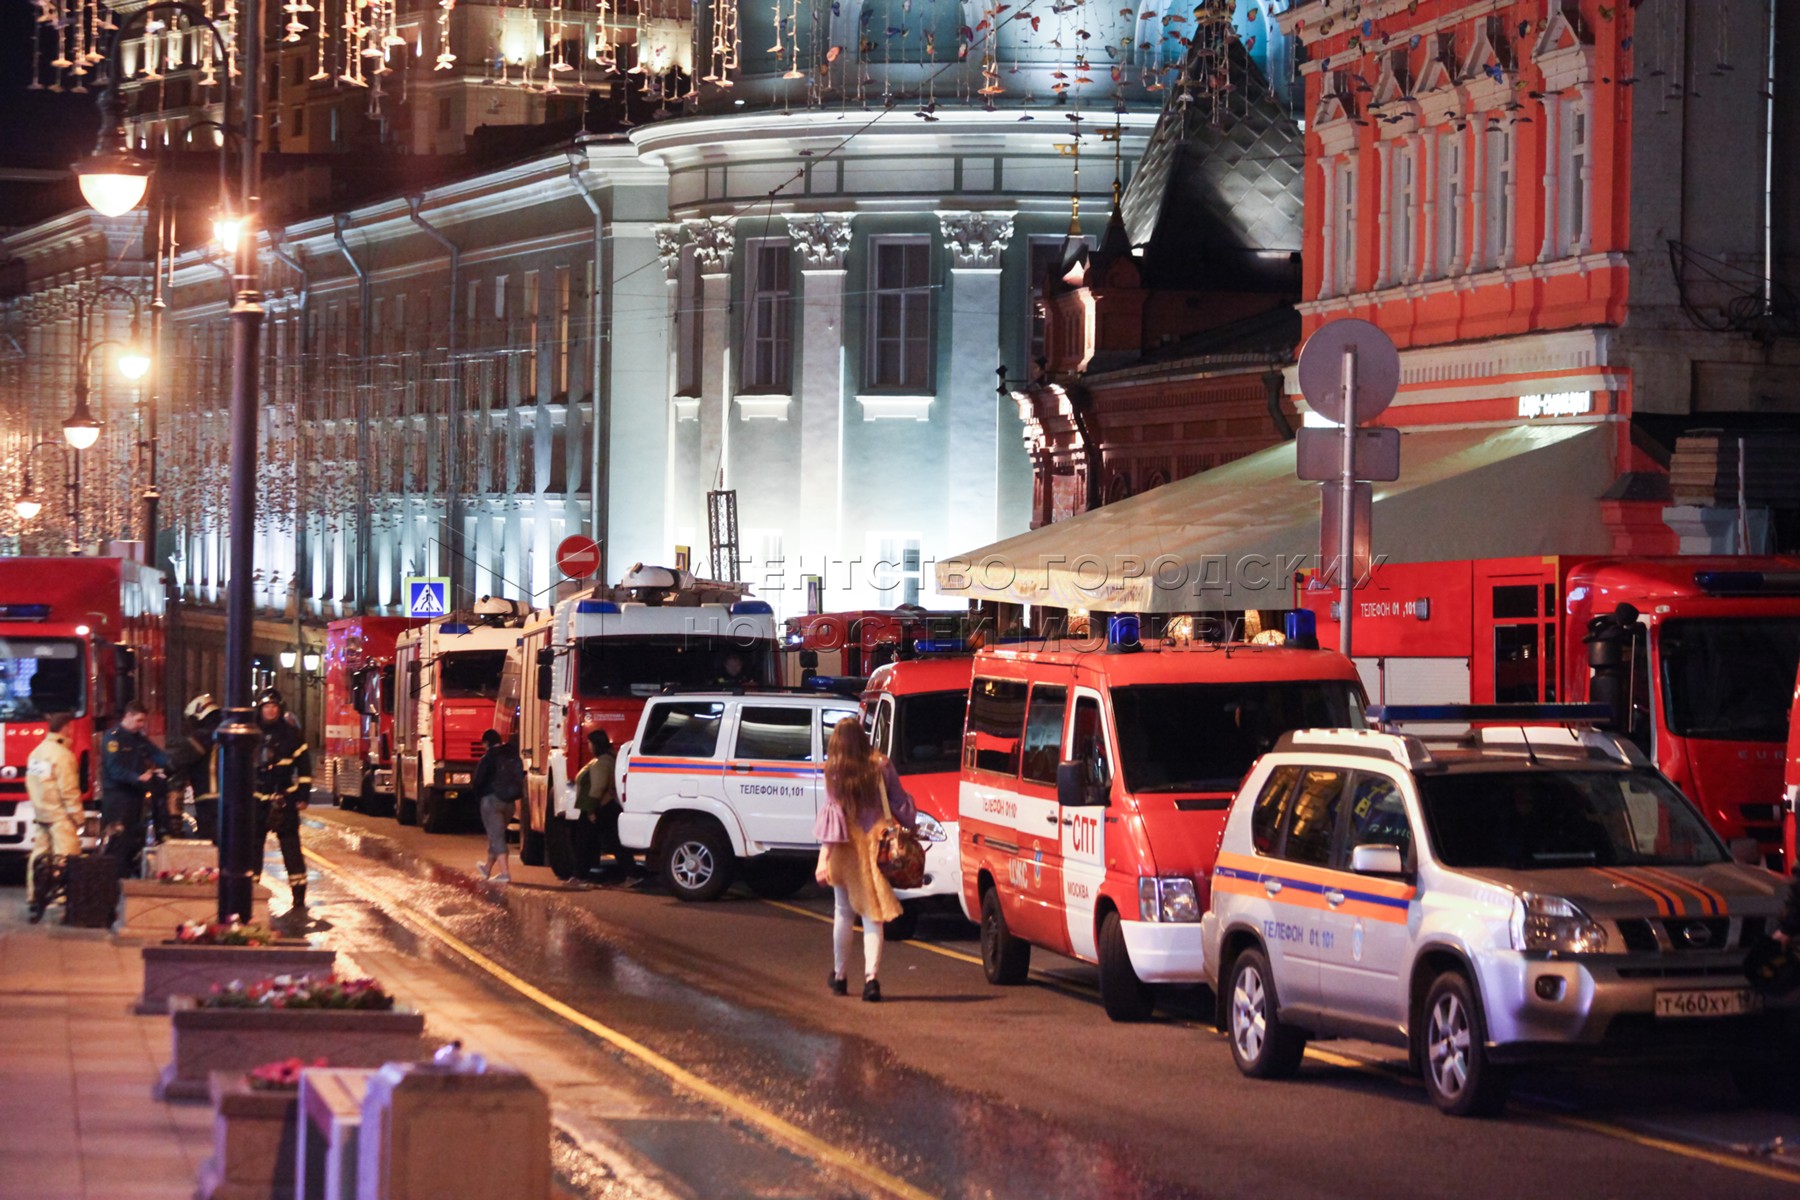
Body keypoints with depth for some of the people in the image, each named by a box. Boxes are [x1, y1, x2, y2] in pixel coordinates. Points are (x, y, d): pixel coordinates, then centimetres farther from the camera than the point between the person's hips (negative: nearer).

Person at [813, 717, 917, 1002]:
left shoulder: (834, 773, -7)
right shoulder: (881, 767, -4)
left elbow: (832, 815, -10)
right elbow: (900, 804, 2)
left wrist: (824, 858, -11)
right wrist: (911, 830, 16)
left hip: (845, 850, 0)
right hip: (875, 846, 0)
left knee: (843, 911, 15)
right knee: (873, 914, 2)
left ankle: (839, 976, 24)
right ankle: (871, 977, -10)